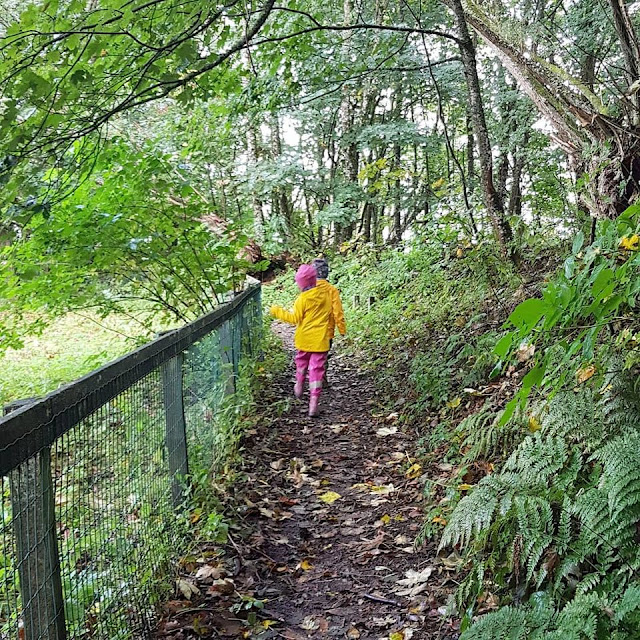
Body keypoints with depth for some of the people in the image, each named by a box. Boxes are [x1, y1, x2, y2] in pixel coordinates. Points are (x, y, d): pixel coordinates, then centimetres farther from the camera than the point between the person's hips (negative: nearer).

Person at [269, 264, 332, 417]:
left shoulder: (303, 299, -12)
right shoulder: (326, 295, 2)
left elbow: (295, 318, -10)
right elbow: (329, 315, 12)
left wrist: (278, 312, 0)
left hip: (304, 339, -2)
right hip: (320, 341, 2)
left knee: (301, 363, 25)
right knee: (317, 370, 1)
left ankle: (299, 386, 41)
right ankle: (314, 403, -5)